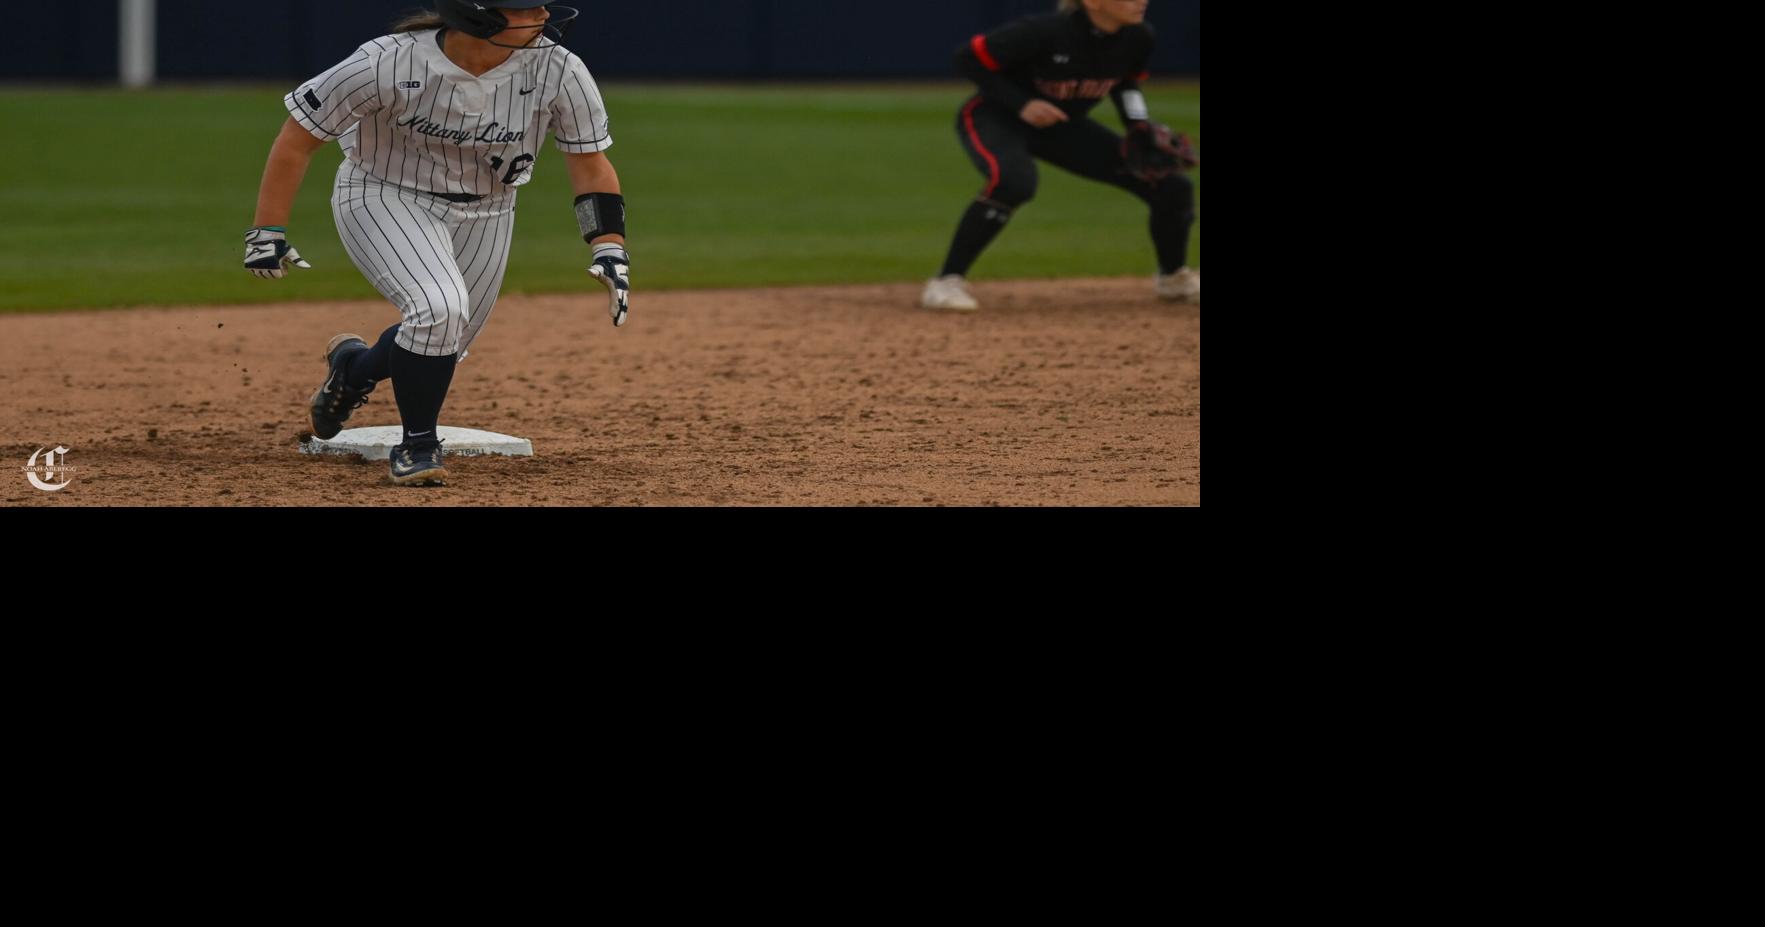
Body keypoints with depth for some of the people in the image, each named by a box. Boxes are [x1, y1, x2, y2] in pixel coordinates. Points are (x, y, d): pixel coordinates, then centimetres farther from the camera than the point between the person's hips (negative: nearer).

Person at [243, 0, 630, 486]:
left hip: (485, 215, 5)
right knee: (440, 307, -28)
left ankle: (353, 367, 45)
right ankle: (417, 444, -6)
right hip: (383, 199, -5)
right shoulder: (388, 65, -30)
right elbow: (297, 137, -19)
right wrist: (267, 233, -19)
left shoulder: (560, 72, -22)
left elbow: (590, 164, -9)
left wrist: (610, 251, -21)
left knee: (444, 344, 11)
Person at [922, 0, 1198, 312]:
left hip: (1062, 128, 6)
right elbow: (968, 59, -22)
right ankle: (947, 281, -28)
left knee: (1173, 188, 0)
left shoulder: (1138, 37, -14)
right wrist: (1022, 104, -29)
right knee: (1014, 180, -41)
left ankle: (1173, 277, 29)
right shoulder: (1046, 31, -32)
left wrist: (1140, 127, -9)